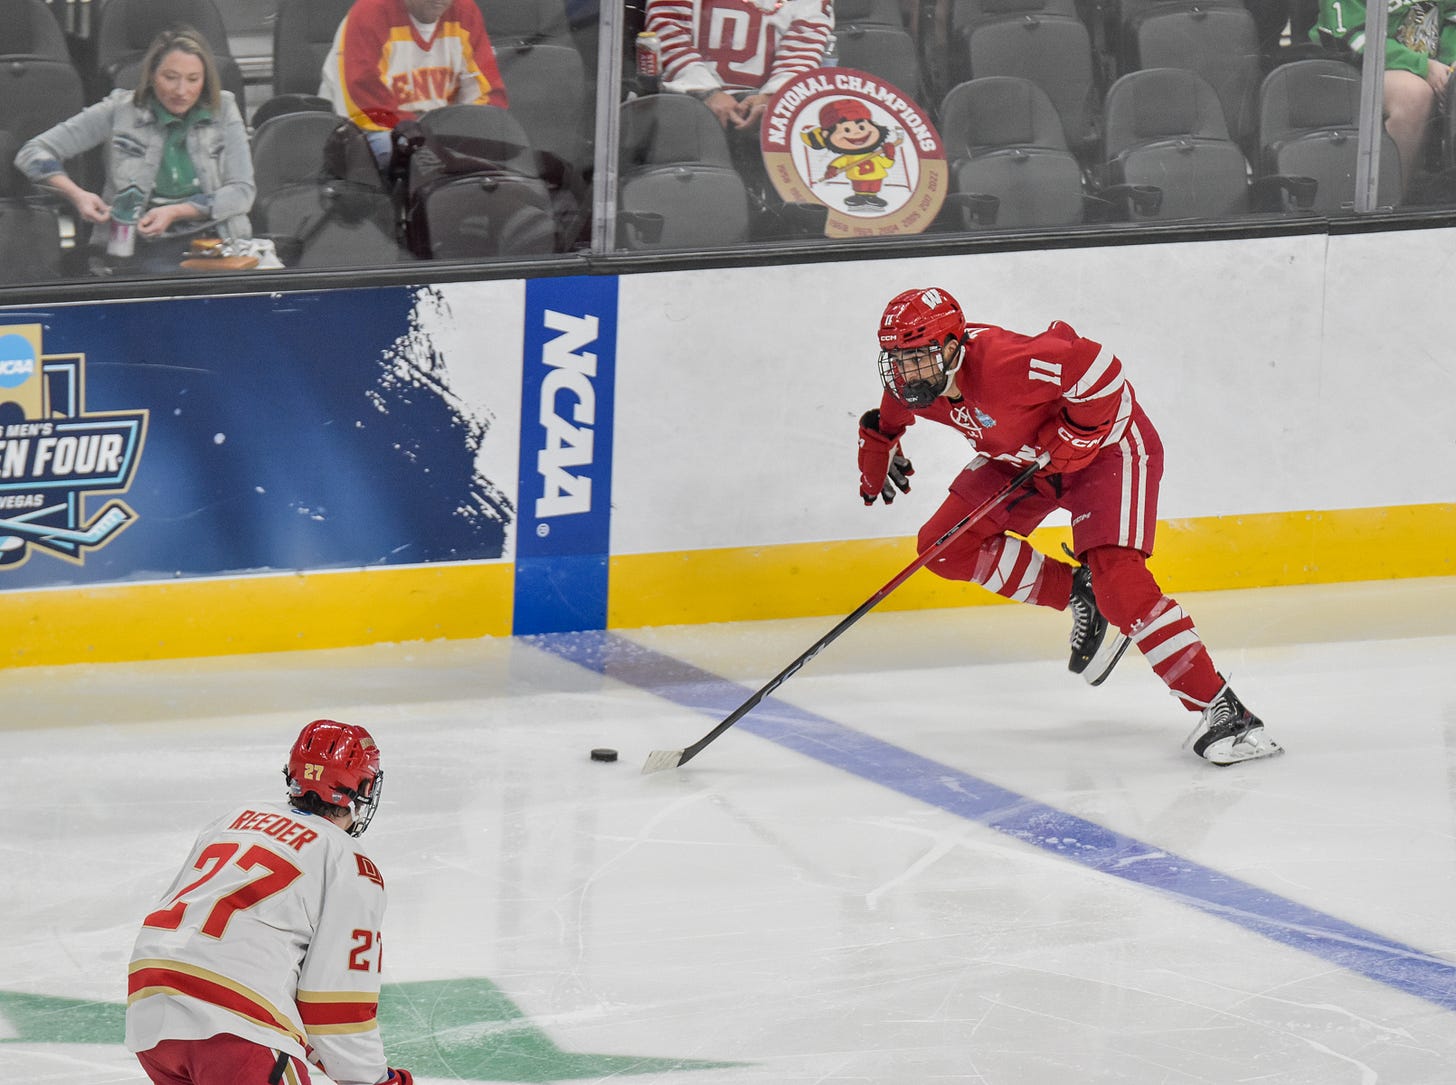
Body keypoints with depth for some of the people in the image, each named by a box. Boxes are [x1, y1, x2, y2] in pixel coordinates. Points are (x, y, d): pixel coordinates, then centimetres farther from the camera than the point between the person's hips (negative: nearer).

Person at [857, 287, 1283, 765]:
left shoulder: (1003, 363, -37)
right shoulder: (911, 384, -11)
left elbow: (1100, 371, -35)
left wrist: (1070, 445, -28)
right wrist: (879, 455, 26)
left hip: (1107, 443, -9)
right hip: (1021, 455, 9)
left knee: (1118, 582, -24)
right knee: (946, 546, -2)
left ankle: (1219, 709, -23)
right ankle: (1078, 596, 12)